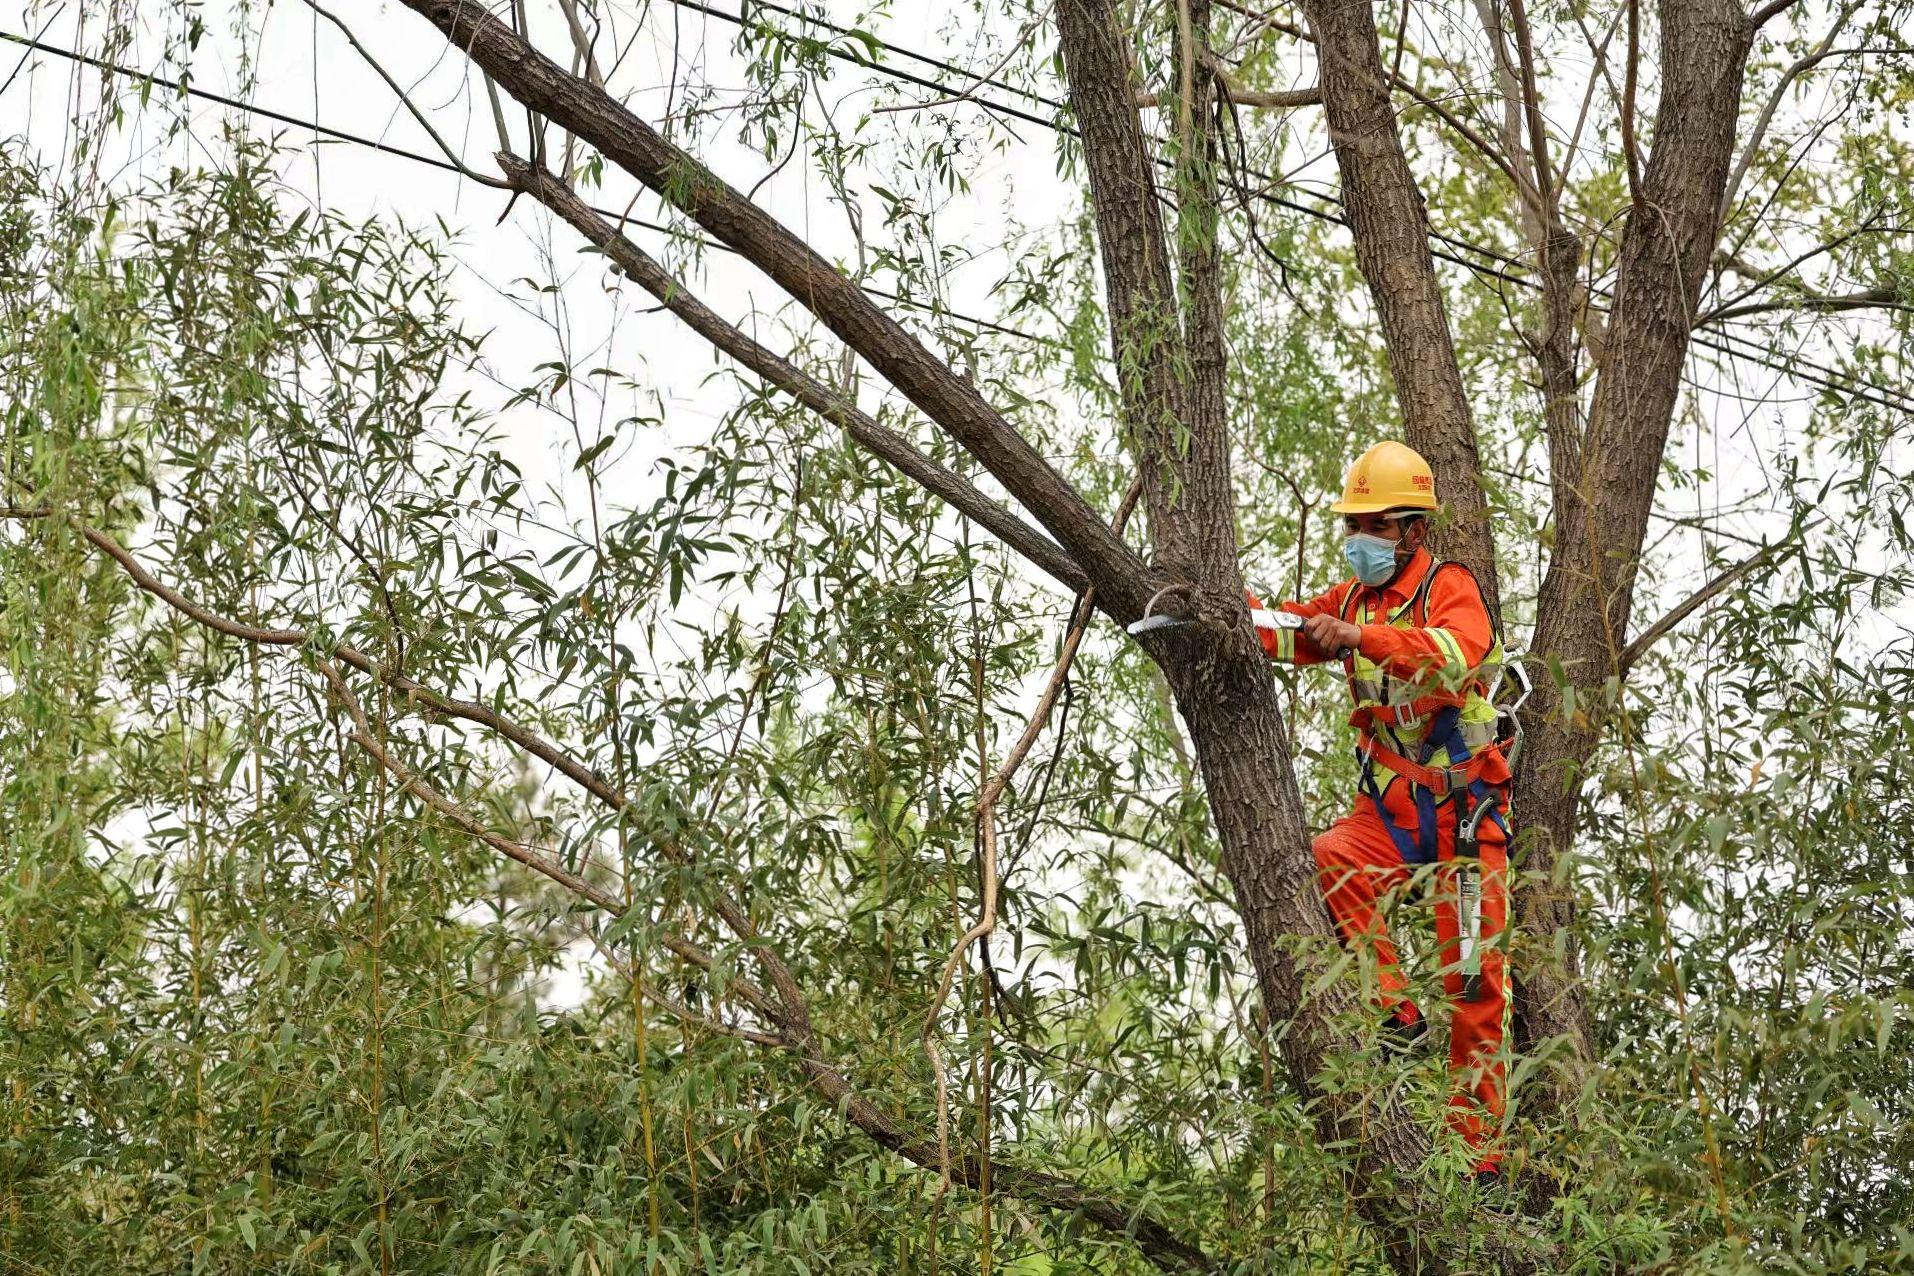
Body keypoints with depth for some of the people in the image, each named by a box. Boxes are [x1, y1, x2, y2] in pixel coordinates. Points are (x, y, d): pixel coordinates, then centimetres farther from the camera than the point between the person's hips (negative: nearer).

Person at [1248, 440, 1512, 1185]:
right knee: (1329, 861, -29)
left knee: (1475, 983, -4)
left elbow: (1460, 651, -30)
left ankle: (1480, 1149, 1)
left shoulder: (1449, 587, -8)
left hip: (1463, 808, -5)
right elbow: (1281, 634, 3)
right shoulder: (1351, 600, 13)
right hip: (1389, 808, 5)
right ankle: (1393, 1013, -18)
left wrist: (1364, 637, -43)